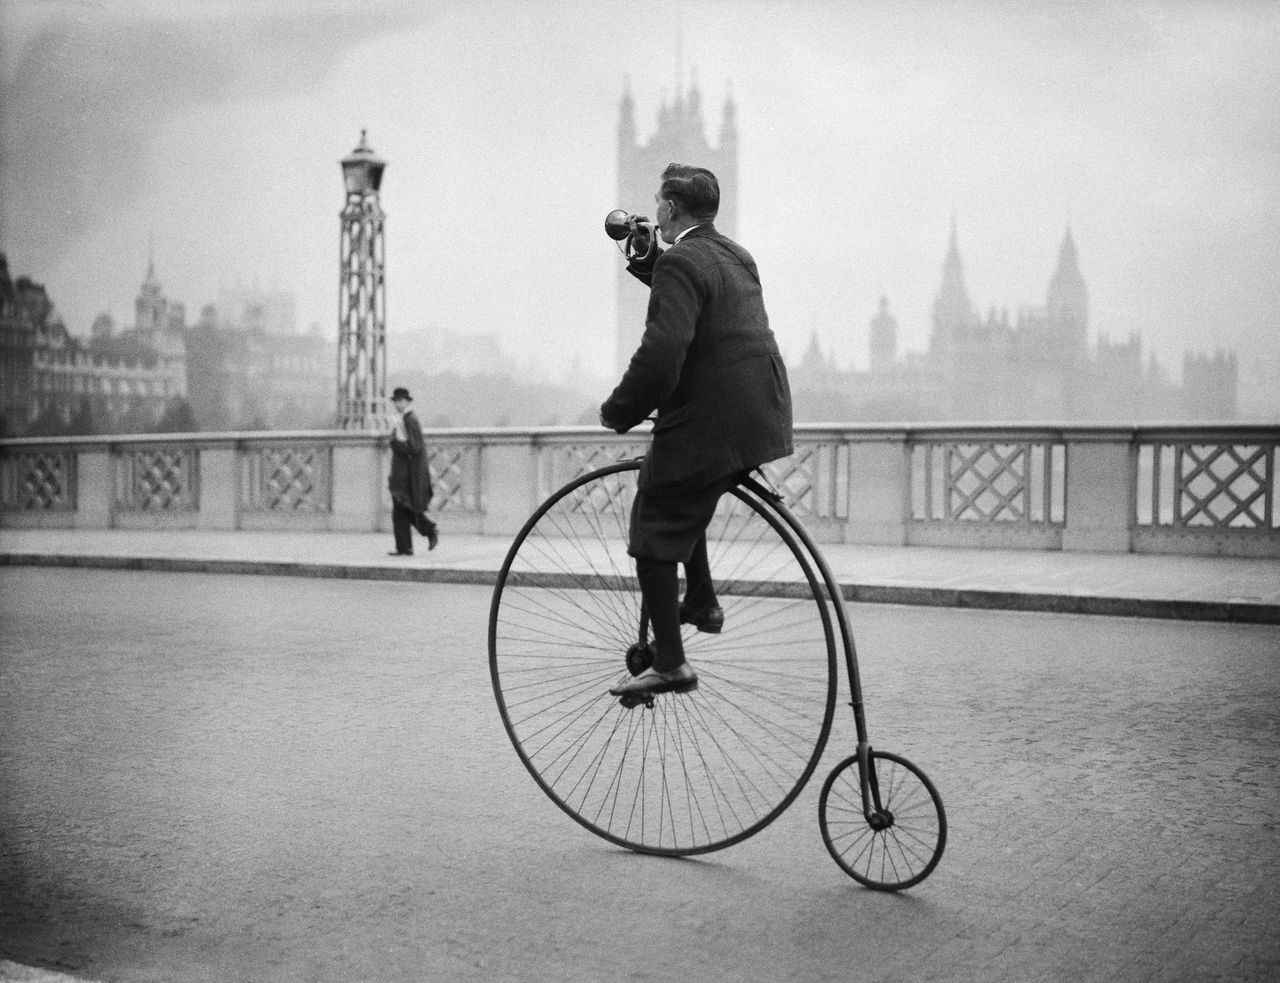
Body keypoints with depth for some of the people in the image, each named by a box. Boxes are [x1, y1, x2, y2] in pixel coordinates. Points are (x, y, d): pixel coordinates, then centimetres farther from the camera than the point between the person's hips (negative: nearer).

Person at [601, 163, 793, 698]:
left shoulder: (681, 262, -14)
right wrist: (643, 256, 19)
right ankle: (701, 601, 30)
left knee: (653, 533, 2)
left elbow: (661, 351, -25)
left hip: (711, 424, -9)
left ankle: (670, 664, 3)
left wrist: (618, 411, -12)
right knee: (675, 492, 31)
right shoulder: (736, 255, 15)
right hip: (763, 414, 9)